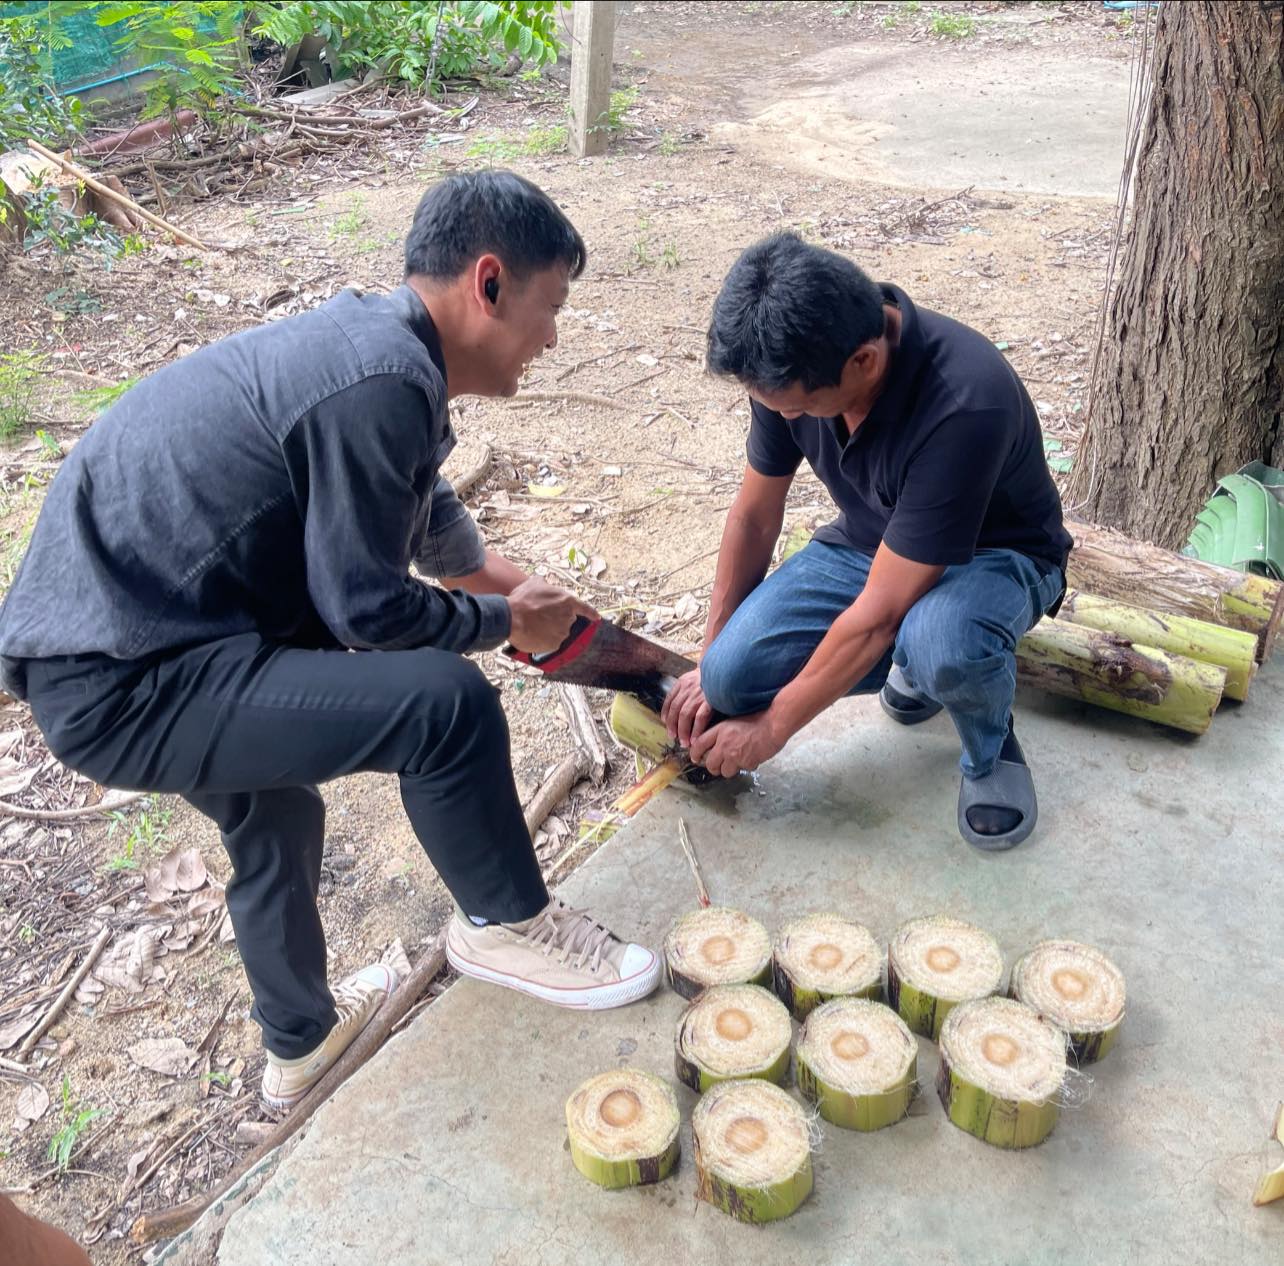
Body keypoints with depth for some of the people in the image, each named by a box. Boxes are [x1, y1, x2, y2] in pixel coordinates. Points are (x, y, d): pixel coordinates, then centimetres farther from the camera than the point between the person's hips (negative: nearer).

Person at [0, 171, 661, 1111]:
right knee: (446, 705, -20)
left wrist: (490, 574, 26)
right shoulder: (380, 382, -24)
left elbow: (421, 500, 27)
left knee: (272, 819, 30)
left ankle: (301, 1043, 55)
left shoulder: (370, 336, 8)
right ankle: (506, 925, 8)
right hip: (122, 687, -11)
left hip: (99, 629, 11)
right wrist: (506, 622, -3)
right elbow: (364, 607, -18)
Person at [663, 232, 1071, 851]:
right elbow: (755, 516, -3)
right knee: (731, 675, -18)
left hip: (996, 554, -5)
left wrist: (774, 725, -20)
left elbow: (879, 614, -31)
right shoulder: (795, 364, -18)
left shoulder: (964, 404, -38)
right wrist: (709, 663, 2)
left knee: (941, 645, -42)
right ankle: (918, 659, 9)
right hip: (870, 543, 6)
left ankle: (990, 748, -5)